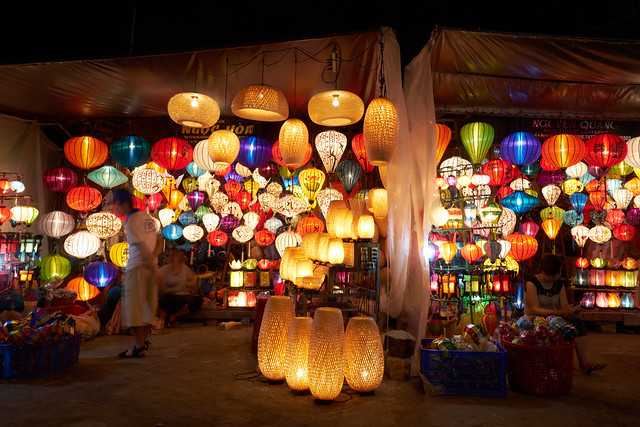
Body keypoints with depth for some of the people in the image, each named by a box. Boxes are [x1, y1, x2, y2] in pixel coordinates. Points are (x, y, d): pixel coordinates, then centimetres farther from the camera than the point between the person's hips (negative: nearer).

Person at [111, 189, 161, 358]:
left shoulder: (131, 222, -13)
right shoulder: (147, 217, 11)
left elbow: (143, 249, -17)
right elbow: (159, 241, 8)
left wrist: (153, 268, -14)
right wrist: (153, 258, -2)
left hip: (137, 267, -8)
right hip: (150, 266, 8)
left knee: (134, 306, -1)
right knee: (147, 304, 13)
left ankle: (139, 347, 1)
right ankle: (144, 340, 23)